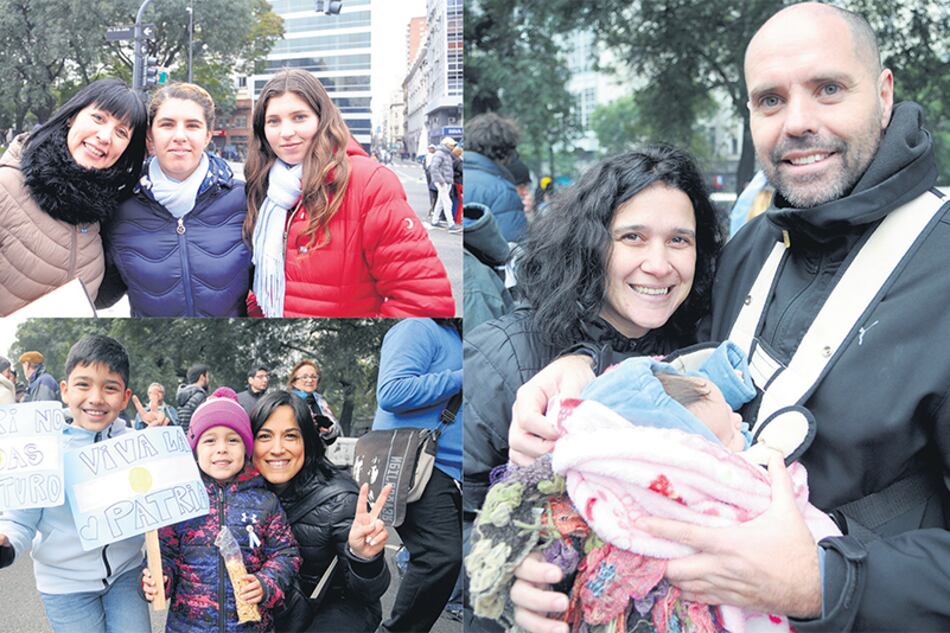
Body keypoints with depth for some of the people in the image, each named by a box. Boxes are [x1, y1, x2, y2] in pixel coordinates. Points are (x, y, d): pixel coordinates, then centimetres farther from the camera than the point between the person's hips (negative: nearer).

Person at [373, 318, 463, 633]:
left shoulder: (455, 338, 21)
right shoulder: (420, 329, -8)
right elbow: (391, 392, -22)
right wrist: (460, 379, -17)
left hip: (450, 471, 10)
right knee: (442, 556, -22)